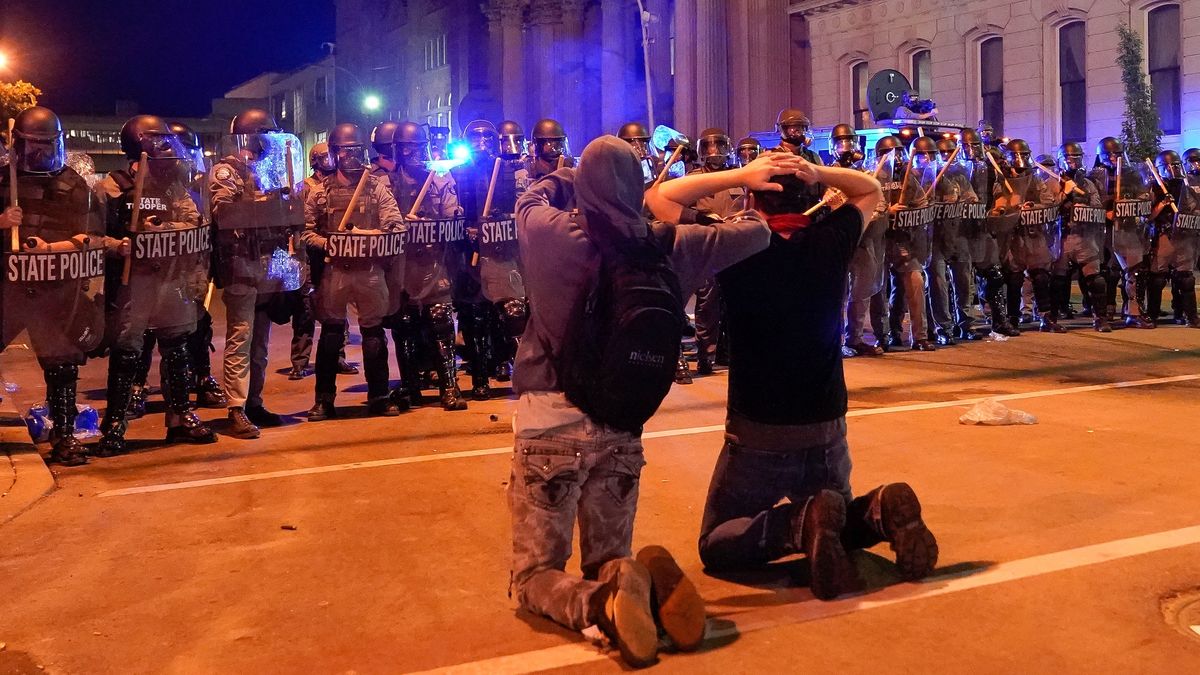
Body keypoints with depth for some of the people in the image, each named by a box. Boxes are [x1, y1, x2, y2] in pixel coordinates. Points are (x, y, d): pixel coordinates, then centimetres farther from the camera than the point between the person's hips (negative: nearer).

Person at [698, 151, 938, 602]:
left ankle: (799, 522, -17)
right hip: (827, 433, 4)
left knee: (716, 546, 10)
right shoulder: (832, 241, -1)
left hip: (757, 435, -4)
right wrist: (816, 173, 0)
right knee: (836, 527, 27)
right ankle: (880, 510, -6)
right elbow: (871, 191, 18)